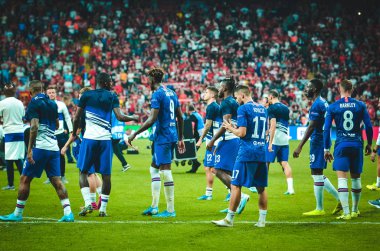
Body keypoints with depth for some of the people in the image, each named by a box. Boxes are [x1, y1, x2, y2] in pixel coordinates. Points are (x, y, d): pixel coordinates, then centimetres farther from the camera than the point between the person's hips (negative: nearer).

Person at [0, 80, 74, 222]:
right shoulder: (52, 104, 13)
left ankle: (17, 214, 7)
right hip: (54, 147, 6)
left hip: (40, 147, -6)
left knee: (25, 179, 3)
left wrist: (29, 149, -18)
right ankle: (68, 213, -3)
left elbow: (34, 127, -18)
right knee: (56, 180, 5)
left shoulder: (34, 104, -8)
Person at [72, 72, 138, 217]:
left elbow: (76, 118, 4)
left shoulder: (86, 95, 3)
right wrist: (133, 118, 13)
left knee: (84, 171, 10)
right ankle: (103, 208, 4)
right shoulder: (112, 97, 3)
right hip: (105, 139, 0)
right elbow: (119, 117, -5)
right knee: (106, 175, 7)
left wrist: (74, 133, 20)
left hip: (89, 138, 0)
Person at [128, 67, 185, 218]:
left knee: (165, 171, -6)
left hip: (162, 137, -9)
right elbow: (180, 118, 17)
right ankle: (154, 206, 17)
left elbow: (152, 119, -19)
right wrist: (180, 138, 24)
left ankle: (170, 210, -5)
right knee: (154, 169, 17)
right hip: (172, 135, 9)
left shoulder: (157, 94, -12)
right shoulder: (171, 93, 14)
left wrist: (135, 134, -14)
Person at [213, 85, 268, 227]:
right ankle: (262, 220, 11)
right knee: (261, 187, 10)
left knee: (236, 185, -2)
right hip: (262, 153, 7)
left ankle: (229, 219, 0)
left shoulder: (243, 109, -8)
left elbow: (242, 133, -16)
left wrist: (231, 128, 4)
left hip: (247, 153, -7)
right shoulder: (263, 109, 15)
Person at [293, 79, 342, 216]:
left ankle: (319, 209, 4)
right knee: (318, 175, 15)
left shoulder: (316, 105, -16)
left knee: (317, 174, -2)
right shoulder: (323, 103, 14)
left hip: (317, 141, -10)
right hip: (323, 141, 10)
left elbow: (311, 127, -20)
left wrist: (300, 147, -21)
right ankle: (340, 199, 14)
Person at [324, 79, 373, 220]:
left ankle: (346, 213, -14)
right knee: (356, 177, 14)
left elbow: (326, 129, -1)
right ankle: (355, 210, 25)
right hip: (357, 144, 2)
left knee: (342, 178, -5)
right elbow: (369, 126, 2)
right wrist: (369, 144, 16)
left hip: (341, 145, -2)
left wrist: (326, 149, 6)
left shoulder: (332, 107, -1)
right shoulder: (360, 105, 2)